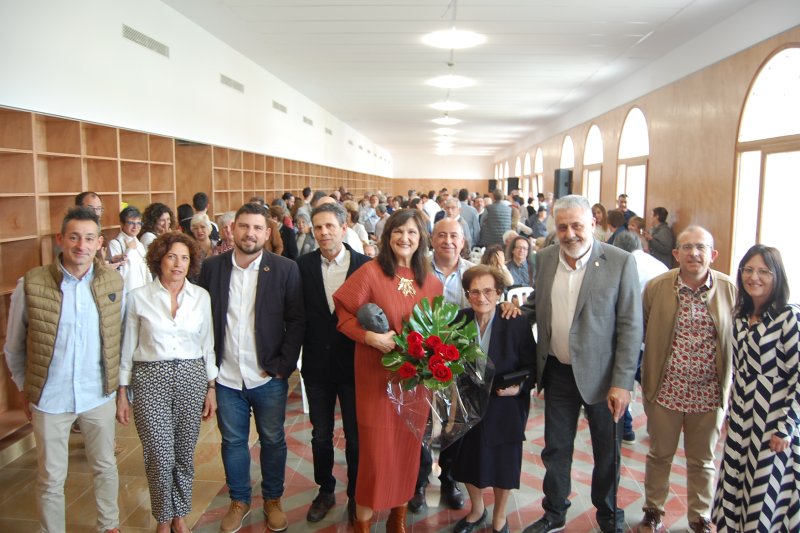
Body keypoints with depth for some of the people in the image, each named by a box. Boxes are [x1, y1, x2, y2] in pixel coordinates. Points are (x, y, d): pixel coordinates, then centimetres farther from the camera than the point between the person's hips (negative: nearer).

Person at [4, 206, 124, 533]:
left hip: (99, 395, 2)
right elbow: (14, 347, 0)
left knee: (105, 468, 19)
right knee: (51, 479, 12)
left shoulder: (114, 283, -7)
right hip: (49, 399, -2)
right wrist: (24, 390, 6)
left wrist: (119, 381, 8)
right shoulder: (30, 285, -13)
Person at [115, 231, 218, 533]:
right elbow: (128, 348, 3)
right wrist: (122, 393, 3)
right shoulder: (139, 297, -2)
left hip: (191, 377, 2)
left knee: (184, 454, 11)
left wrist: (211, 387, 7)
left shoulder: (201, 296, 2)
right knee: (160, 457, 1)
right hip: (150, 379, -2)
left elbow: (207, 344, 7)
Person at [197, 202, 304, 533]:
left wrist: (283, 366, -11)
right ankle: (239, 500, 37)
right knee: (233, 442, 16)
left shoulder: (285, 269, -7)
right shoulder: (211, 267, -1)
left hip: (268, 377, -1)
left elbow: (296, 321, -6)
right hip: (226, 378, 2)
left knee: (273, 441, 13)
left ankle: (273, 499, 35)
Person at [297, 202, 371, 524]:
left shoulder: (365, 265, -9)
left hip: (354, 364, -1)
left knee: (355, 436, 13)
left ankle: (355, 496, 35)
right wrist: (295, 352, -8)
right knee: (320, 435, 17)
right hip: (317, 365, 2)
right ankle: (325, 491, 39)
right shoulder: (303, 265, -4)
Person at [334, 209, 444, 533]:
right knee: (376, 448, 2)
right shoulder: (370, 272, -11)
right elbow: (344, 314, -8)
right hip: (376, 374, -4)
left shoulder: (430, 280, 4)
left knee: (408, 446, 13)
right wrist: (370, 336, -22)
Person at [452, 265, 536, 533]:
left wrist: (519, 387, -25)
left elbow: (531, 365, -9)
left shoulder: (517, 323, -16)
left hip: (504, 408, -2)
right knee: (468, 460, 18)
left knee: (503, 463, 14)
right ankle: (476, 510, 47)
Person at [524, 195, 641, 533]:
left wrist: (622, 382, -16)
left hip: (601, 374, -3)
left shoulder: (621, 262, -13)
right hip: (558, 373, 3)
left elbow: (630, 326, -12)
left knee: (606, 452, 16)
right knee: (555, 449, 16)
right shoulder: (544, 259, 0)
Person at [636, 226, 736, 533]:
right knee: (659, 455, 17)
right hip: (665, 390, 0)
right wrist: (643, 379, 2)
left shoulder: (731, 289, -5)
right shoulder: (656, 287, -6)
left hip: (710, 393, 0)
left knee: (703, 461, 17)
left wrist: (734, 386, 0)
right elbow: (638, 334, 0)